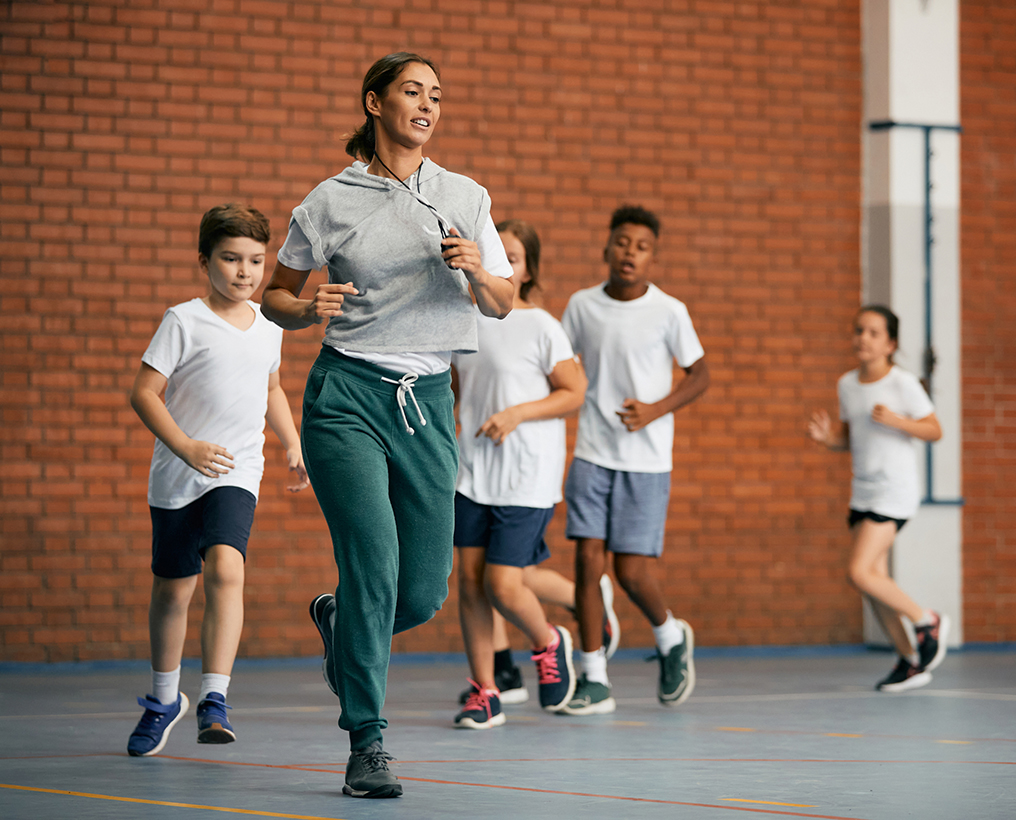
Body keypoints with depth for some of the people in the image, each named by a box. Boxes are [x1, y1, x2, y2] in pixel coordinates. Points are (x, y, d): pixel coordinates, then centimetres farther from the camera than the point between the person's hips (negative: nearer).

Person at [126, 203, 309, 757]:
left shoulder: (267, 326, 9)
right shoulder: (184, 322, -6)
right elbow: (144, 393, -9)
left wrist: (293, 445, 19)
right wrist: (186, 448, -21)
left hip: (237, 473, 2)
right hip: (177, 477, -2)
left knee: (226, 570, -22)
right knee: (172, 588, 10)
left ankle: (214, 701, -25)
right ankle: (164, 698, 32)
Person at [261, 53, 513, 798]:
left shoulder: (467, 198, 9)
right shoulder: (332, 201, 1)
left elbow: (502, 306, 12)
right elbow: (276, 294, 10)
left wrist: (479, 272, -9)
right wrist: (309, 309, -13)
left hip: (428, 401, 3)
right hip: (347, 395, -3)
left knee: (424, 591, 1)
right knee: (374, 559, -17)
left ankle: (339, 623, 36)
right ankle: (367, 743, -8)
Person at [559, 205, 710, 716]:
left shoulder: (668, 312, -4)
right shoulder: (582, 305, 4)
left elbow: (700, 374, 2)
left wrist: (656, 410, -11)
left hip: (647, 460, -2)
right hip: (592, 455, 2)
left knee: (632, 569, -6)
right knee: (588, 558, -6)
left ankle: (670, 636, 25)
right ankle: (594, 681, 1)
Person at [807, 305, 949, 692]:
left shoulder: (903, 383, -10)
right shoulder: (847, 384, 9)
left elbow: (934, 430, -7)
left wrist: (896, 420, -22)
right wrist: (828, 437, -3)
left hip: (896, 489, -7)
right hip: (862, 491, 7)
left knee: (859, 572, -17)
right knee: (874, 580, 5)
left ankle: (927, 621, 2)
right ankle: (911, 662, 16)